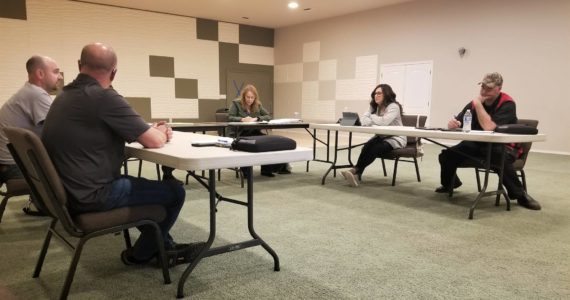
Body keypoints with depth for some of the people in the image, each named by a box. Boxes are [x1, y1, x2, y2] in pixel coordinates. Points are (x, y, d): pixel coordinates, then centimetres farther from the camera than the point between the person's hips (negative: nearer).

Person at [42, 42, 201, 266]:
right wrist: (161, 132, 6)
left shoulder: (65, 95, 9)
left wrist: (152, 129, 9)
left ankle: (164, 245, 34)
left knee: (144, 186, 28)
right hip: (91, 194, -10)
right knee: (174, 192, 3)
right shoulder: (104, 97, -21)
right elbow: (154, 141, -18)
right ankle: (140, 254, 20)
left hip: (68, 190, 10)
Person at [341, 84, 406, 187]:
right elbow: (363, 120, -2)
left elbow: (384, 121, -29)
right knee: (367, 146, -26)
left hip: (395, 138, -6)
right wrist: (376, 120, -23)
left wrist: (372, 117, -10)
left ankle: (355, 171, -32)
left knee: (375, 149, -32)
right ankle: (357, 174, -37)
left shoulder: (394, 106, -13)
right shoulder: (375, 106, 9)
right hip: (381, 136, 6)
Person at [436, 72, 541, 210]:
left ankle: (520, 195, -17)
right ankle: (449, 183, 21)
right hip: (477, 144, 5)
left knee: (502, 159, -40)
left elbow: (489, 127, -31)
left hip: (502, 146, -5)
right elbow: (457, 123, -1)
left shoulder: (507, 104, -16)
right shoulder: (475, 102, 1)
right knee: (447, 155, -11)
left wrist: (478, 104, -24)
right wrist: (453, 123, -26)